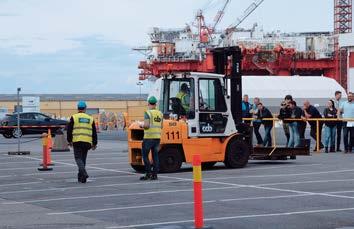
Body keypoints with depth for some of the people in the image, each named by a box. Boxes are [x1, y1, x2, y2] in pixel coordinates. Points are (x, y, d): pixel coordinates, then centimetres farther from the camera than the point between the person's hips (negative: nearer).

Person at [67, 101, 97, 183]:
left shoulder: (74, 117, 2)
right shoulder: (90, 119, 12)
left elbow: (69, 130, 2)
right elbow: (94, 132, 13)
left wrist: (69, 140, 13)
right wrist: (94, 143, 19)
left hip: (77, 142, -3)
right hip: (87, 142, 3)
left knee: (78, 158, -2)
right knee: (83, 159, 13)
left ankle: (84, 173, -25)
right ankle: (81, 177, 17)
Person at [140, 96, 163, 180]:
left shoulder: (148, 113, -11)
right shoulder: (160, 113, 10)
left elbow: (146, 125, -19)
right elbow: (161, 126, 14)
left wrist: (142, 125, 1)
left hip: (149, 138, -6)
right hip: (157, 137, 6)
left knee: (145, 155, 2)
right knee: (155, 156, 8)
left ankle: (148, 173, -4)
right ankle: (154, 174, 6)